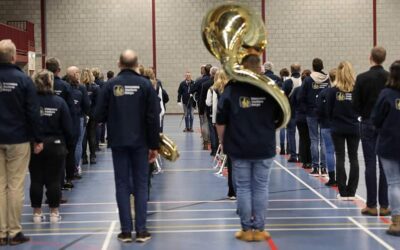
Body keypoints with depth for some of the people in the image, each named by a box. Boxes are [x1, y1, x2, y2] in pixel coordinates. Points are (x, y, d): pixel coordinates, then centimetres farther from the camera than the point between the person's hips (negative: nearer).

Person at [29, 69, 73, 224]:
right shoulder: (59, 102, -8)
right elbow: (67, 127, -6)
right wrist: (68, 143, 8)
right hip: (55, 145, 0)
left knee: (36, 180, 9)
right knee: (53, 180, 7)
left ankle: (37, 212, 14)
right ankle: (54, 212, 12)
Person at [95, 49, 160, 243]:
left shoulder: (111, 85, -4)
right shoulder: (145, 84, -5)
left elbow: (99, 115, -5)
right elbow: (153, 118, -7)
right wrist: (154, 145, 0)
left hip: (118, 142, 0)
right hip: (140, 142, 0)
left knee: (122, 185, 6)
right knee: (141, 185, 7)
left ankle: (126, 230, 6)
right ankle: (141, 230, 6)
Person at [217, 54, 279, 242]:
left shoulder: (231, 90, -4)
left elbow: (221, 122, -2)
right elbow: (279, 117, 10)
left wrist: (223, 142, 11)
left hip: (239, 148, -1)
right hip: (264, 148, 1)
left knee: (243, 188, 6)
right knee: (261, 188, 7)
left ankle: (247, 229, 9)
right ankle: (259, 229, 11)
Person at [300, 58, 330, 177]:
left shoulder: (308, 80, -8)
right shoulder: (328, 79, -5)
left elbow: (302, 97, -7)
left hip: (312, 113, -1)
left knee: (314, 140, 5)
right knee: (324, 140, 8)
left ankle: (315, 167, 4)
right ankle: (323, 167, 8)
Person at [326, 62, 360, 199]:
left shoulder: (333, 90, -9)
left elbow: (329, 111, -3)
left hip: (338, 128, -1)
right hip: (354, 128, 1)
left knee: (340, 158, 5)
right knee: (353, 158, 9)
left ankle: (343, 192, 5)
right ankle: (351, 192, 9)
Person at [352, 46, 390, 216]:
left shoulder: (362, 78, -9)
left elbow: (355, 105, -7)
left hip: (368, 124, -1)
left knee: (370, 165, 2)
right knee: (385, 165, 5)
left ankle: (371, 205, 4)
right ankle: (384, 205, 8)